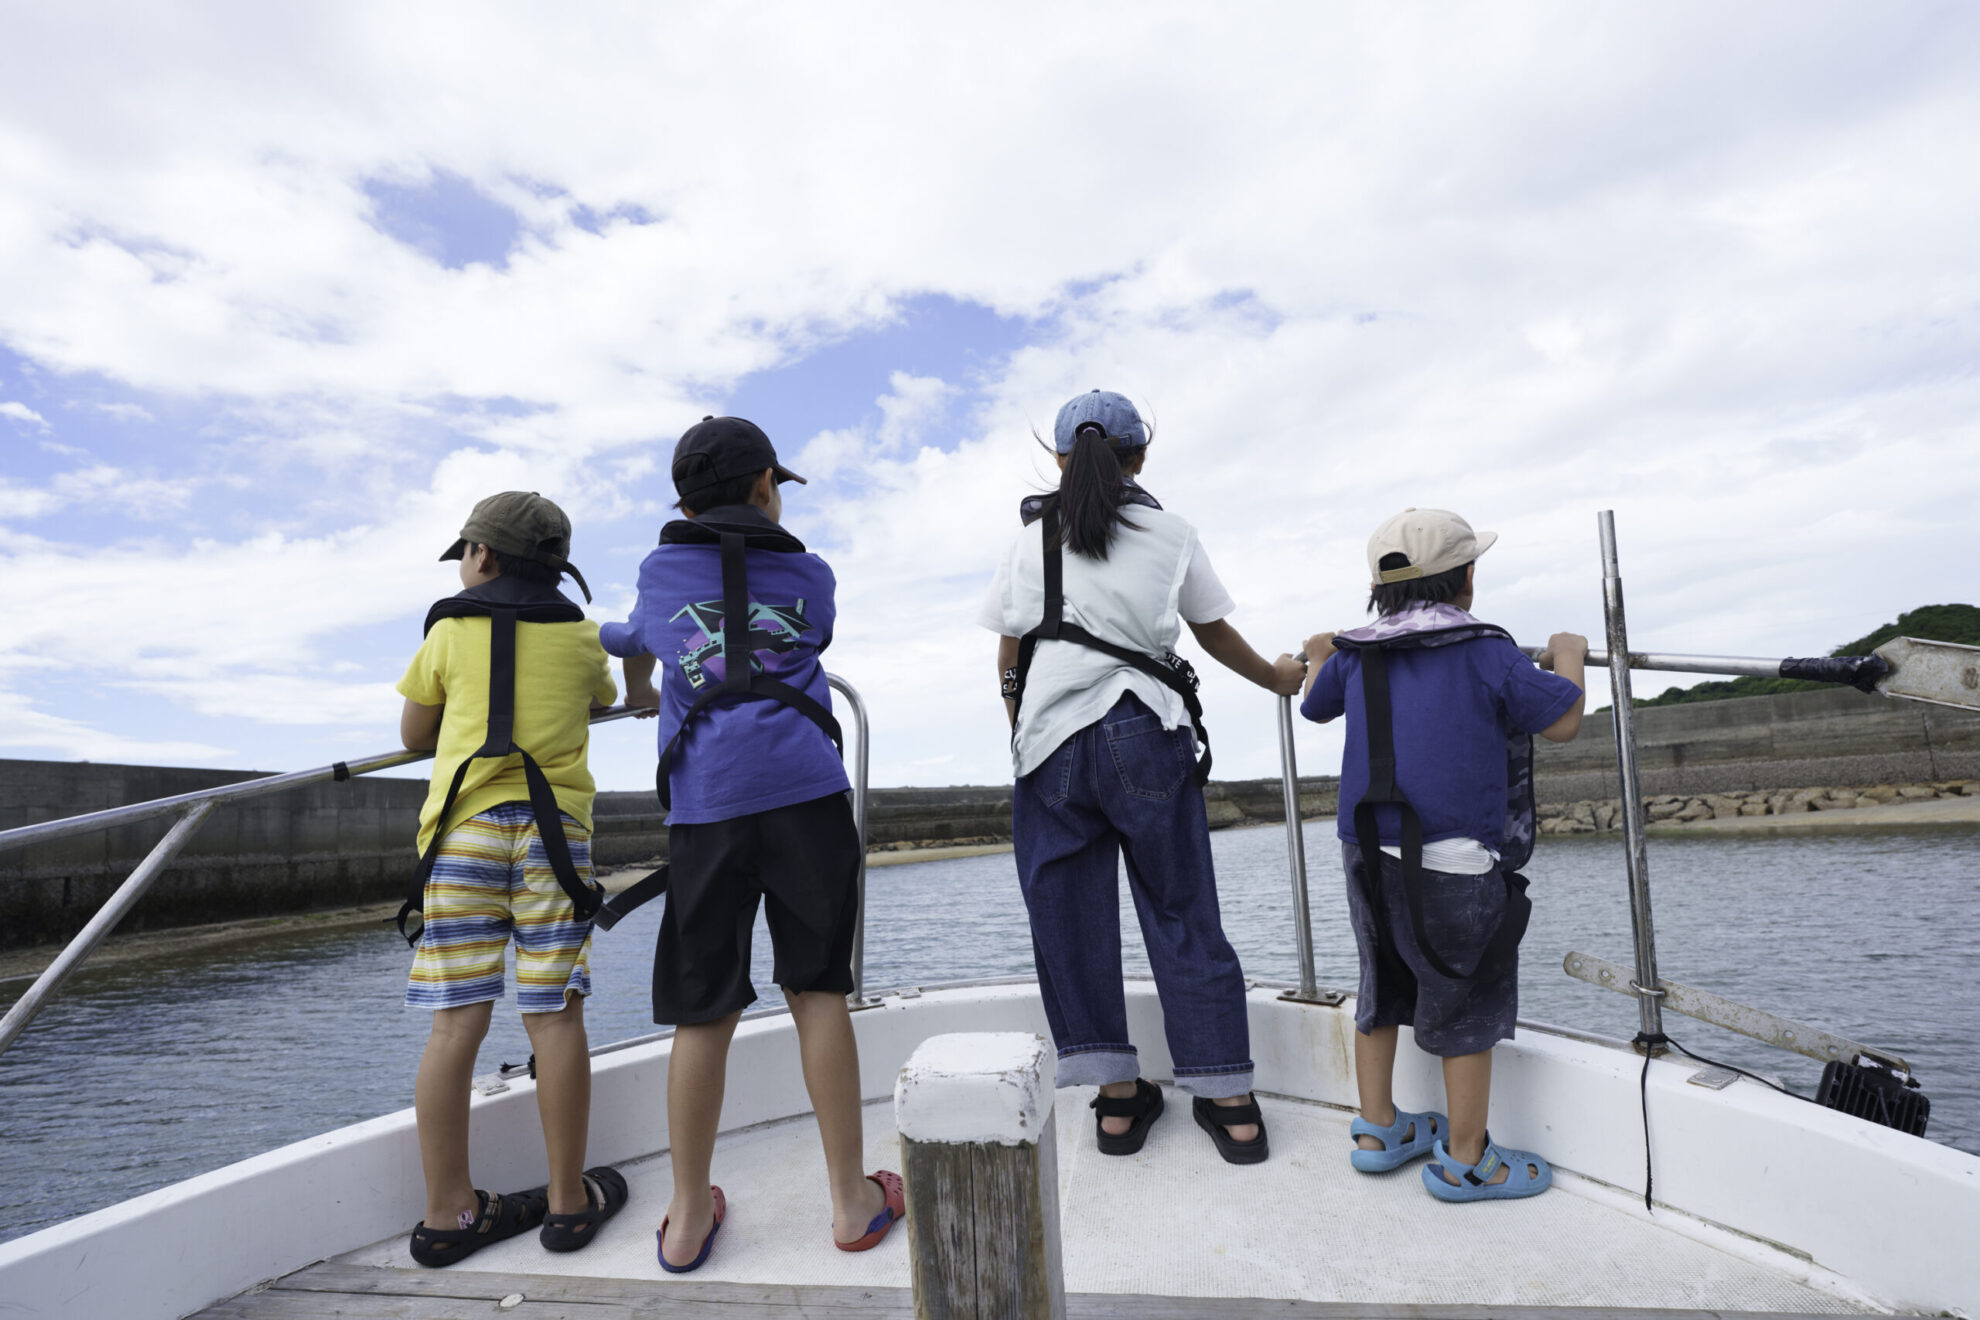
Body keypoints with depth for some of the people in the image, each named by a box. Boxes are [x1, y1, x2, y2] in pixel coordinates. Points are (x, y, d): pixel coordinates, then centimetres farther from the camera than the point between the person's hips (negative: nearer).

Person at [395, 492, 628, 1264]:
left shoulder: (449, 631, 8)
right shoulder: (580, 638, 11)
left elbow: (414, 735, 18)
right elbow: (603, 704, 31)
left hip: (464, 825, 1)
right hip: (554, 825, 0)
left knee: (456, 1021, 2)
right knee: (555, 1014, 2)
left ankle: (447, 1214, 9)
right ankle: (569, 1201, 11)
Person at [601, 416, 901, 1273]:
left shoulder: (659, 570, 19)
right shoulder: (811, 574, 17)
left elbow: (634, 644, 38)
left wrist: (639, 691, 59)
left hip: (706, 801, 1)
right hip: (805, 789, 0)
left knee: (705, 1009, 6)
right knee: (817, 989, 5)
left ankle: (688, 1219, 17)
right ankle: (852, 1200, 13)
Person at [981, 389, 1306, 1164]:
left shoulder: (1032, 541, 7)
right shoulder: (1170, 535, 8)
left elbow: (1008, 658, 6)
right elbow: (1215, 634, 17)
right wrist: (1277, 678, 34)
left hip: (1052, 740, 0)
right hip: (1145, 735, 0)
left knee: (1069, 917, 9)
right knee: (1182, 913, 8)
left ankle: (1116, 1097, 14)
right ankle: (1229, 1101, 15)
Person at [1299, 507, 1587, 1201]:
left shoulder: (1356, 656, 7)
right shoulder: (1486, 653, -8)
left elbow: (1315, 706, 25)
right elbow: (1563, 722, -1)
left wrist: (1318, 659, 46)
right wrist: (1567, 659, 17)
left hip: (1369, 858, 6)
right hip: (1454, 868, -5)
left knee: (1383, 989, 20)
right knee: (1467, 1008, 9)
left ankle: (1377, 1130, 34)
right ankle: (1464, 1161, 22)